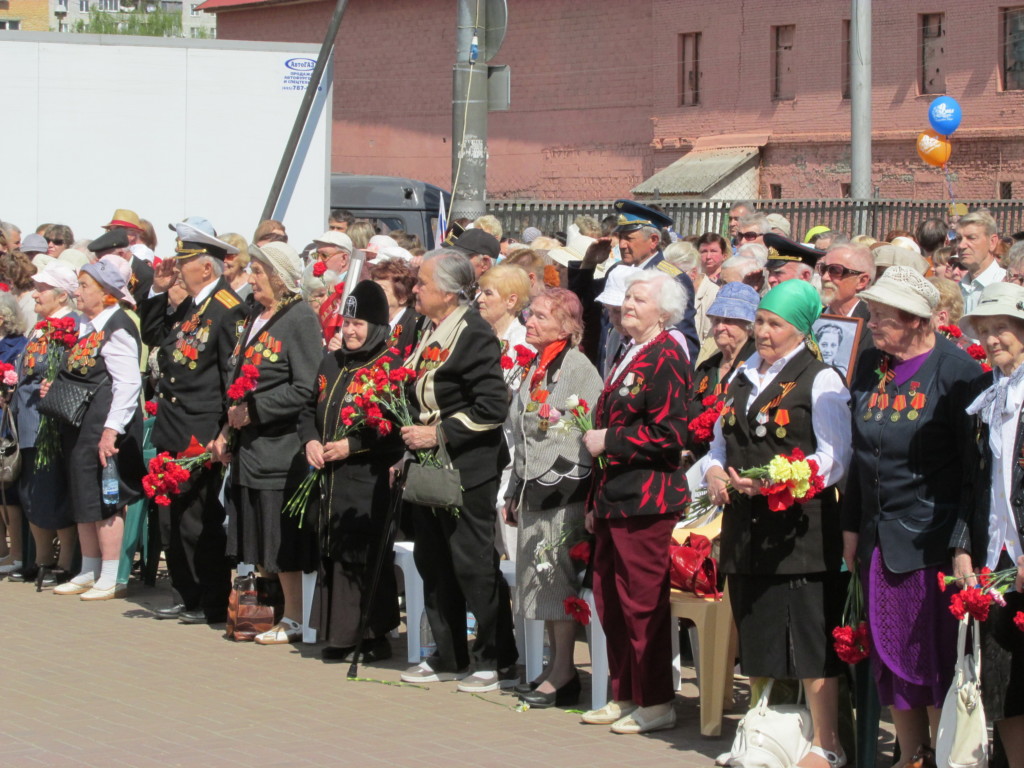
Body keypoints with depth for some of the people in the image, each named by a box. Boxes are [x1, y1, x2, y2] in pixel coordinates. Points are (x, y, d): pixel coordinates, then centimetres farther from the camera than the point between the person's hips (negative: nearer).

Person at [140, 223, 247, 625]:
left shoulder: (228, 310, -15)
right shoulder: (189, 306, 12)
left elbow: (235, 375, -17)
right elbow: (153, 336, 26)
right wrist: (158, 291, 13)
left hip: (202, 436, -9)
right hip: (173, 433, 9)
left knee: (199, 523, -3)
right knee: (172, 518, 12)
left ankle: (214, 603, 6)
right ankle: (187, 596, 22)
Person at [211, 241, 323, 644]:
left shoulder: (301, 320, -13)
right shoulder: (257, 316, 13)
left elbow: (305, 390, -20)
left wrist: (253, 411, -16)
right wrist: (228, 430, 9)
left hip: (282, 446, -8)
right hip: (250, 445, 8)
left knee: (284, 542, -2)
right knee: (260, 537, 12)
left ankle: (294, 619, 5)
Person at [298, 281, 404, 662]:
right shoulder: (332, 363, 16)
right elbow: (310, 408, 24)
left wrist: (353, 444, -15)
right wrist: (310, 440, 4)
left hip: (370, 483, -7)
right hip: (331, 479, 7)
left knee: (367, 558, -4)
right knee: (334, 555, 7)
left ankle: (375, 635, 4)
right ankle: (341, 634, 12)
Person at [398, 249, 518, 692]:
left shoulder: (474, 335, -16)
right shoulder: (430, 334, 11)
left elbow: (493, 406, -22)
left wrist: (439, 433, -21)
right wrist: (408, 448, 15)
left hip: (468, 469, -9)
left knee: (475, 565, -3)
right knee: (433, 564, 13)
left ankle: (498, 661, 7)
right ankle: (449, 658, 24)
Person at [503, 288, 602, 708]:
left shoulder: (578, 368, -10)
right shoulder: (535, 369, 16)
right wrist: (514, 492, 21)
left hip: (565, 488, -8)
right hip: (534, 488, 8)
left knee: (558, 574, -7)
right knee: (540, 575, 9)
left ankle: (563, 673, -2)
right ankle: (556, 664, 16)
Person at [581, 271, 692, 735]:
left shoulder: (666, 357, -11)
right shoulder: (630, 357, 18)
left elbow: (669, 435, -20)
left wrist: (609, 440, -14)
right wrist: (596, 500, 22)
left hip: (646, 502, -10)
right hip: (615, 500, 10)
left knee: (642, 604, -5)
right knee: (609, 599, 13)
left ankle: (656, 705, 3)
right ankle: (625, 697, 23)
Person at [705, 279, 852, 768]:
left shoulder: (821, 381, -4)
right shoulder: (743, 378, 17)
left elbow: (834, 459, -9)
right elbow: (721, 441, 25)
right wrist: (715, 472, 2)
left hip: (799, 524, -7)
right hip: (746, 527, 7)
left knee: (809, 637, -6)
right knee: (758, 635, 10)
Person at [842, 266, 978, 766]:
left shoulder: (955, 369, -9)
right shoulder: (871, 365, 10)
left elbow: (975, 462, -9)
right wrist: (851, 526, 14)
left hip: (931, 538, -6)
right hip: (880, 537, 6)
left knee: (936, 658, -4)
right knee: (892, 655, 9)